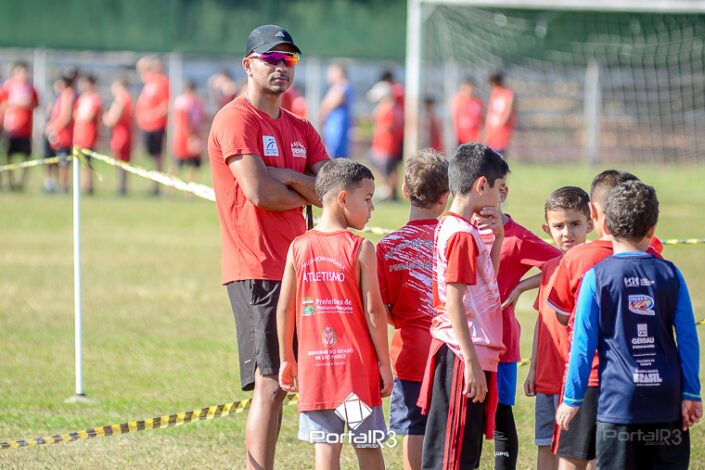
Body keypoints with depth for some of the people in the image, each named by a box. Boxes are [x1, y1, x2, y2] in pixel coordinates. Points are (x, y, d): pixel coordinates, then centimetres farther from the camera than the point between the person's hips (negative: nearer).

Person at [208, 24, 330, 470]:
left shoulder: (300, 129, 18)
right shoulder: (237, 119, -7)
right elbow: (259, 192, -17)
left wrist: (286, 177, -9)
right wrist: (308, 194, -1)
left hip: (296, 266, 8)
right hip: (258, 270, -8)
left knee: (278, 385, 9)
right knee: (270, 385, -12)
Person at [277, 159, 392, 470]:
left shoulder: (299, 247, 2)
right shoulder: (360, 248, -8)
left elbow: (284, 308, 4)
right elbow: (373, 310, -9)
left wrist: (286, 359, 14)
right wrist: (384, 362, -1)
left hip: (314, 364, 3)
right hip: (358, 363, -2)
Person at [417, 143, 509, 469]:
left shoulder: (451, 227, 14)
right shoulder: (463, 234, -15)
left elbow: (486, 280, 26)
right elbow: (454, 302, -20)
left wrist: (497, 238, 13)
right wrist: (471, 363, -21)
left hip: (473, 355, 10)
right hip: (463, 356, -10)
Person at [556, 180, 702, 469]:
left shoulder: (596, 277, -5)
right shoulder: (670, 275, 2)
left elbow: (583, 343, -4)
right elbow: (688, 339, 1)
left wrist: (572, 399, 3)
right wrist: (691, 394, 6)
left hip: (618, 400, -2)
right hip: (668, 402, 2)